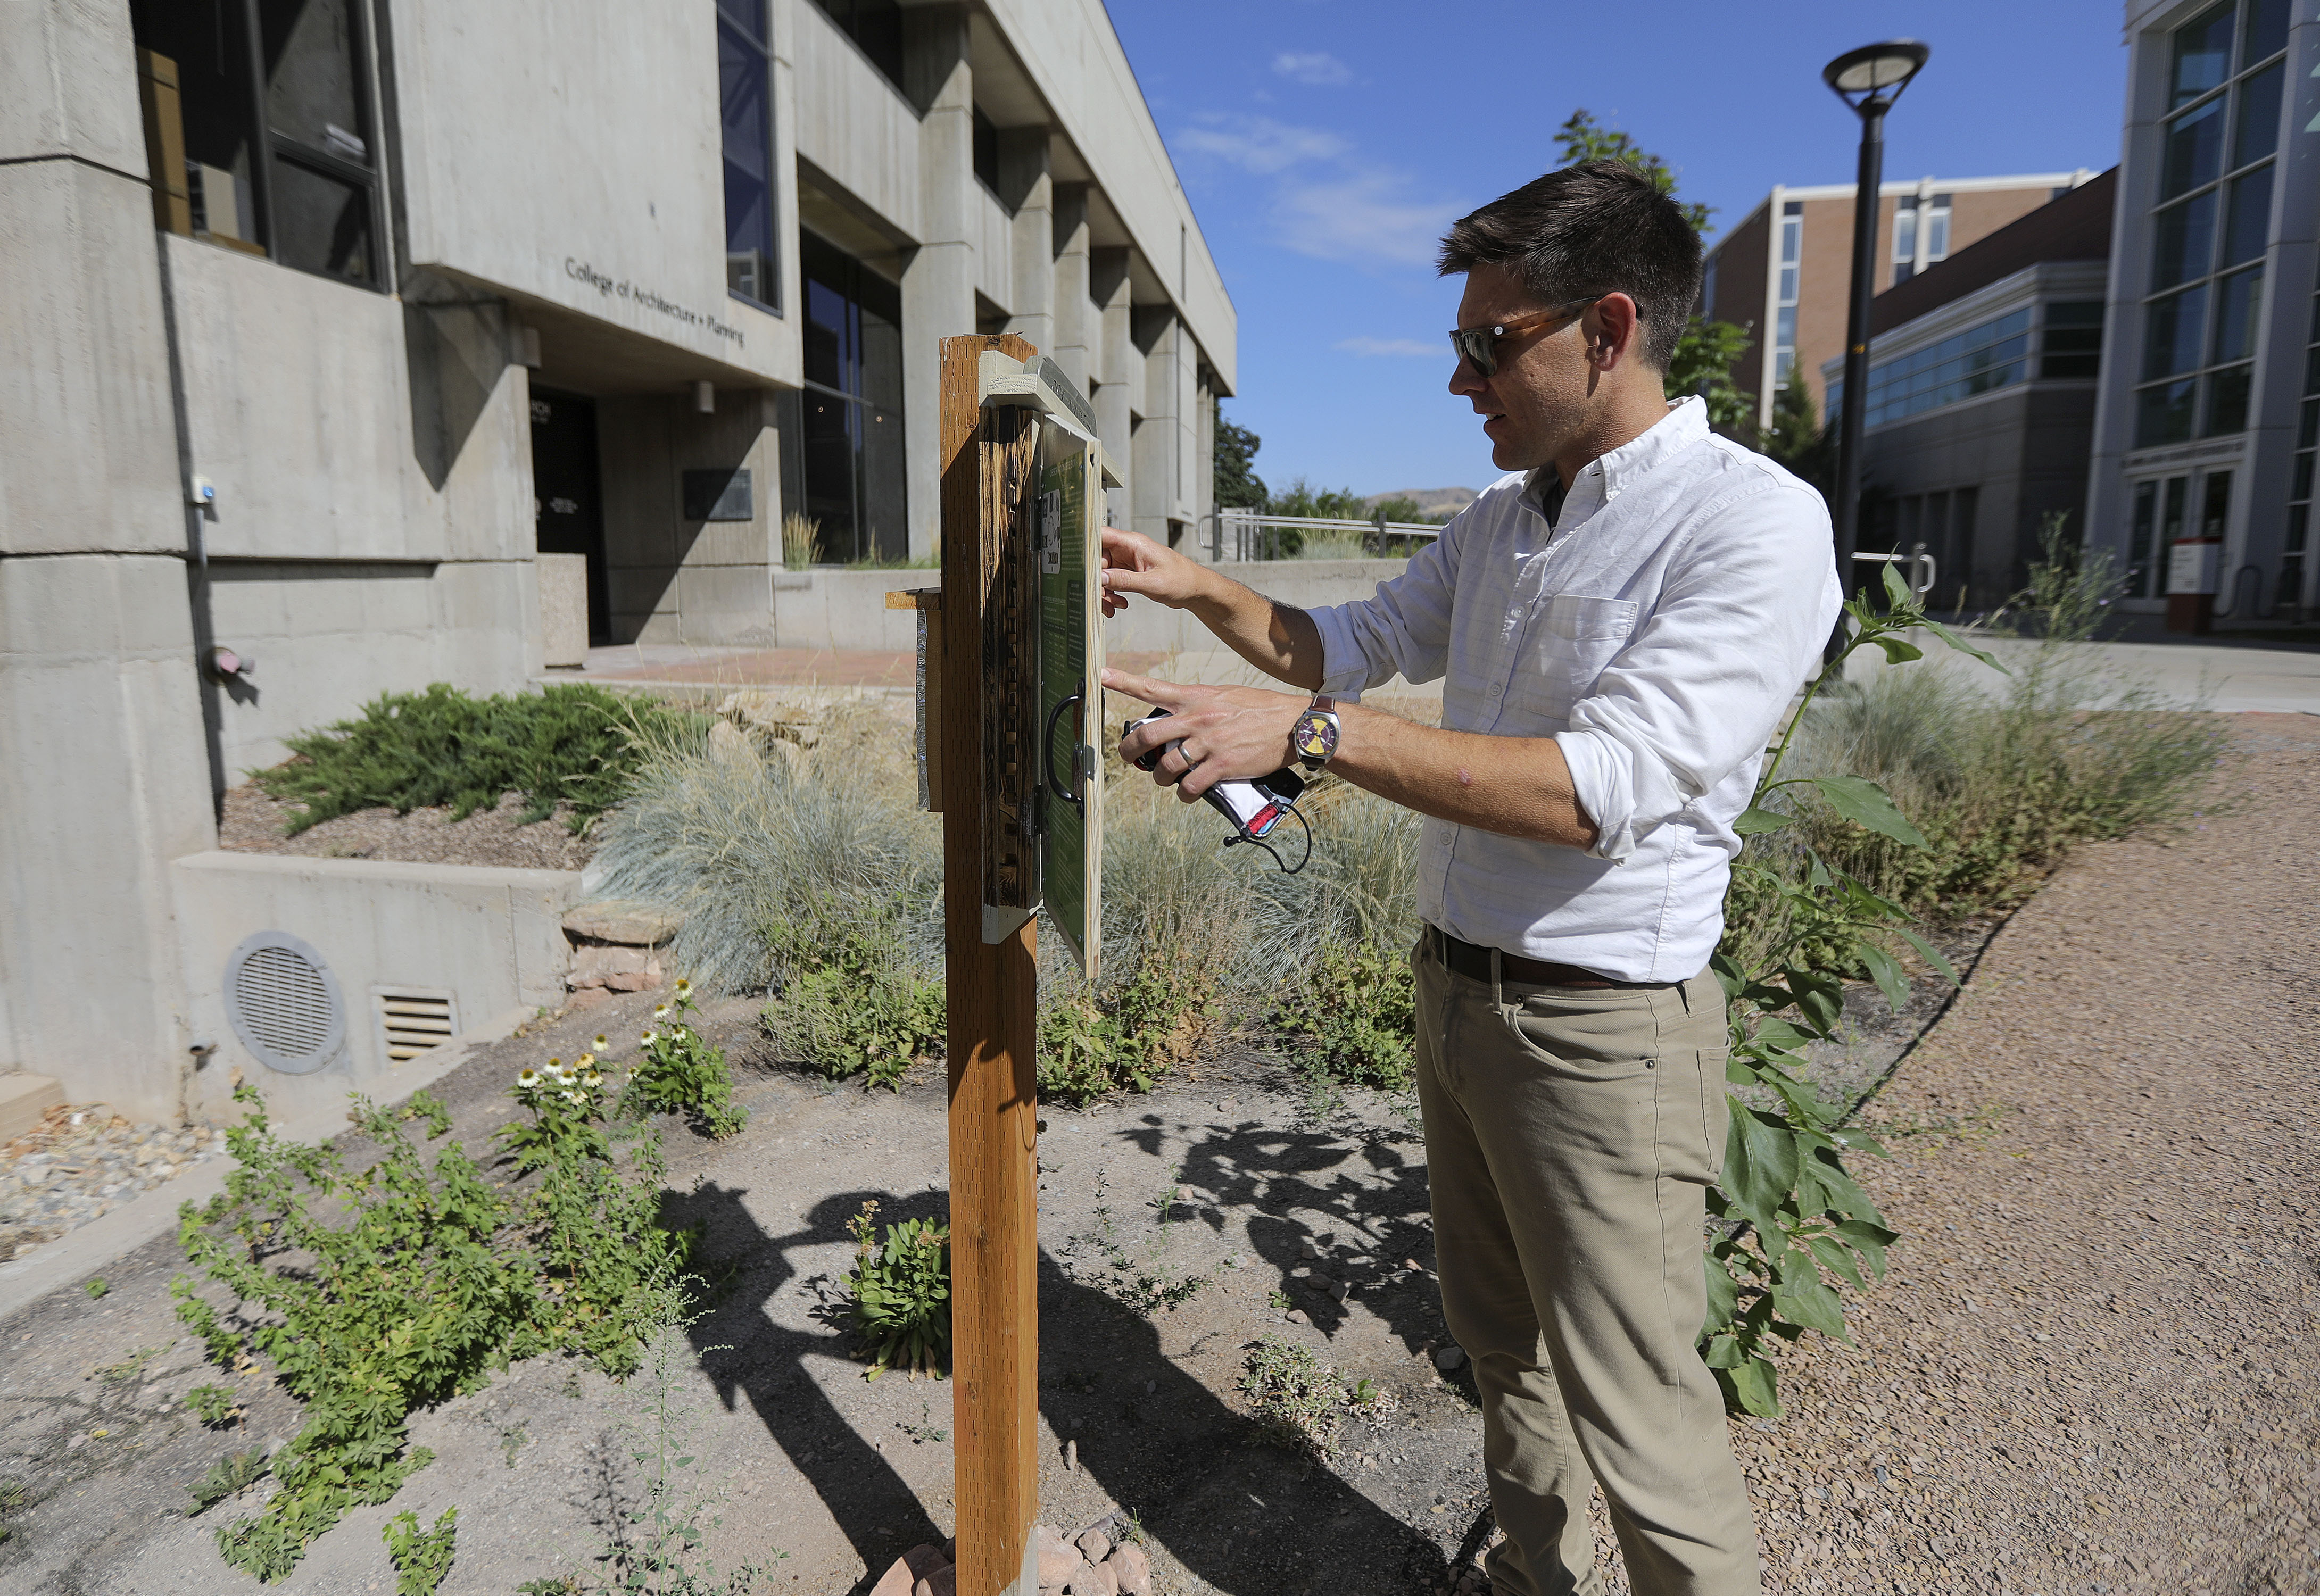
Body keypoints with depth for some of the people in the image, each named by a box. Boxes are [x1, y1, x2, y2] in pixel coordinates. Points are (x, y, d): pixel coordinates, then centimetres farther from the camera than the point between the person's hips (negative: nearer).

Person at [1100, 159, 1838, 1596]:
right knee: (1505, 1344, 22)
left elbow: (1603, 785, -28)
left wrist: (1303, 731, -30)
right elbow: (1362, 643, 21)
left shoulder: (1755, 523, -17)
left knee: (1635, 1410, 5)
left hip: (1599, 1027, -8)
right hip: (1455, 983, 8)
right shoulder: (1501, 519, 8)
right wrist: (1198, 589, 7)